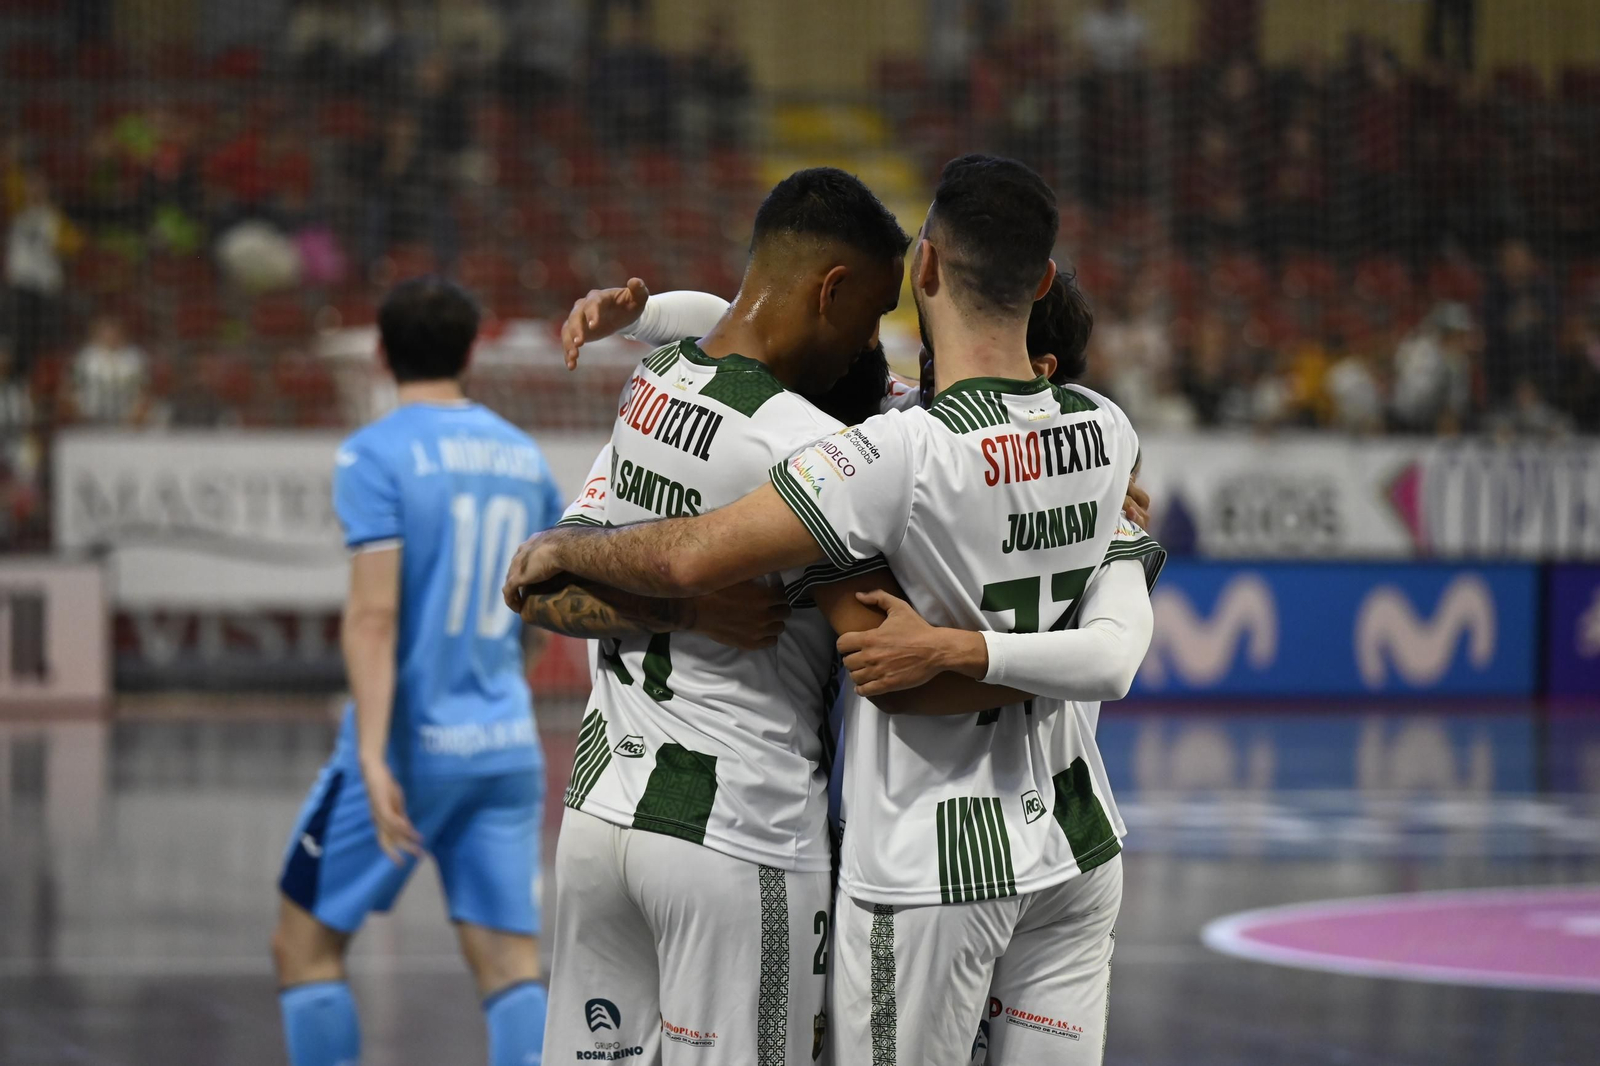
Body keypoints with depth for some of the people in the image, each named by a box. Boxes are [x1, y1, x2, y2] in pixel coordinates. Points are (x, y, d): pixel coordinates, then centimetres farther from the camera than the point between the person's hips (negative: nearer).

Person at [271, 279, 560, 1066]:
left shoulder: (375, 455, -8)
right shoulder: (523, 457, 11)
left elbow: (374, 615, -18)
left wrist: (373, 757, -24)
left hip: (411, 744, -5)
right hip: (506, 748, 5)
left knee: (305, 944, 8)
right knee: (510, 965, 0)